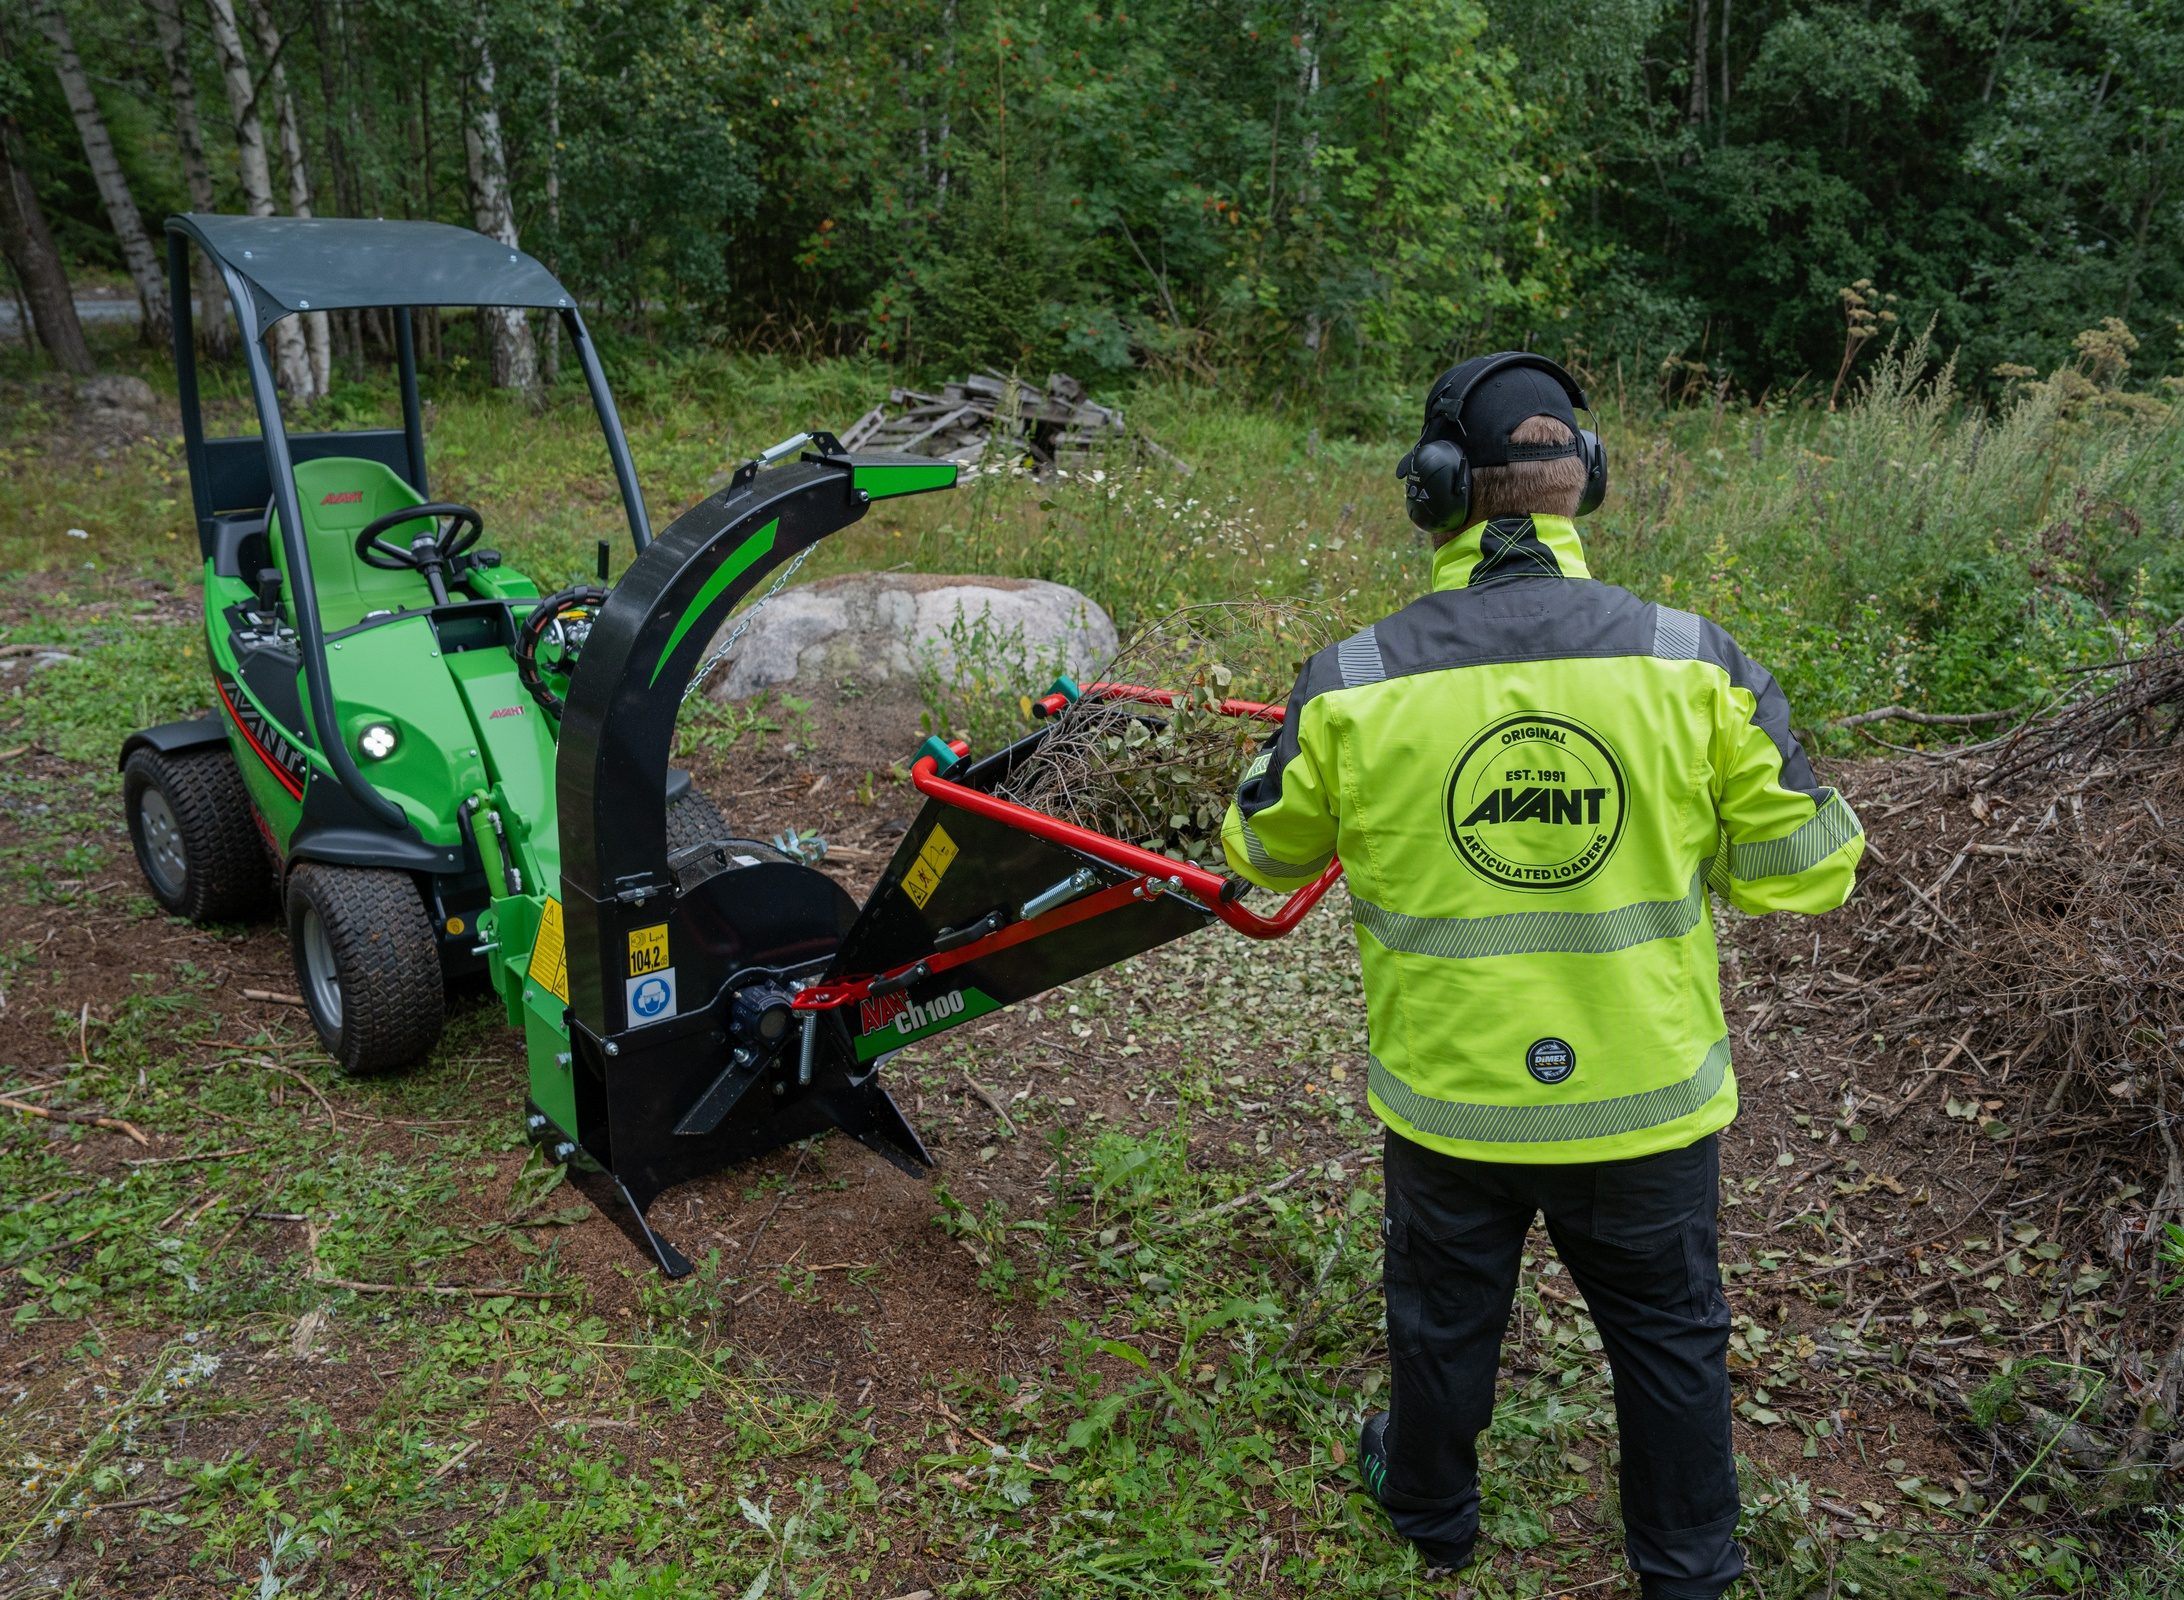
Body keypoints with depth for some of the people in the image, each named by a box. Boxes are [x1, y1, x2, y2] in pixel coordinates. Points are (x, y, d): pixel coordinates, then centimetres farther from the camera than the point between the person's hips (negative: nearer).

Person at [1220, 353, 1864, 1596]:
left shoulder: (1353, 683, -17)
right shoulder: (1692, 662, -16)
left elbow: (1264, 852, 0)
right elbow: (1804, 874, -9)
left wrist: (1299, 753, 19)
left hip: (1447, 1100, 0)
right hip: (1650, 1104, 0)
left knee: (1444, 1319, 26)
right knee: (1671, 1338, 24)